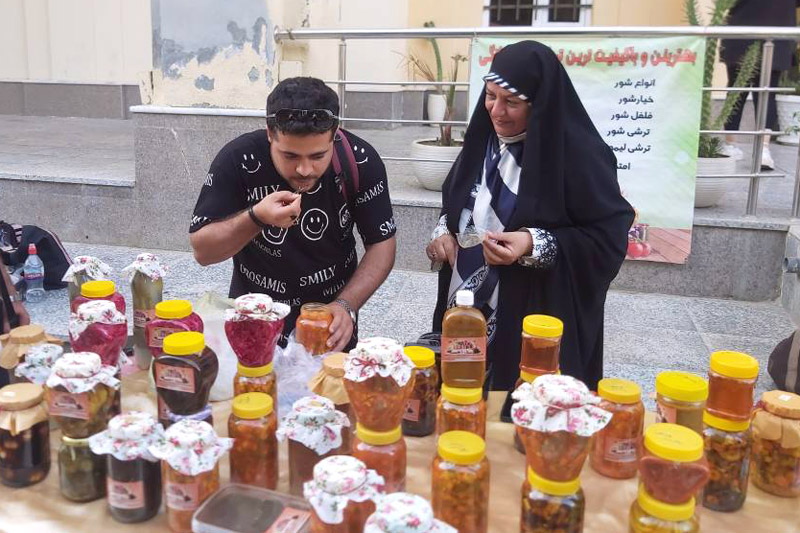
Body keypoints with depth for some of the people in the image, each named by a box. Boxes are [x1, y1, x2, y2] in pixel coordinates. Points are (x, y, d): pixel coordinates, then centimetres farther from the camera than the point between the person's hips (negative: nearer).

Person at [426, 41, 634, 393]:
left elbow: (610, 236, -15)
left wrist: (535, 245, -26)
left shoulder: (578, 154, -15)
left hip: (536, 325, -6)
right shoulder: (484, 140, 5)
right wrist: (444, 232, 0)